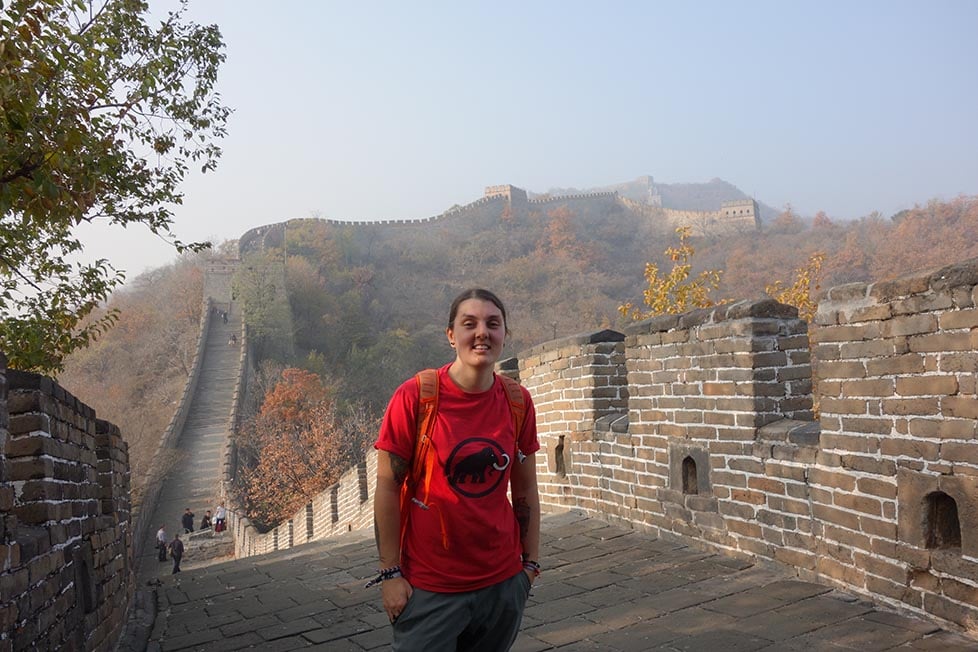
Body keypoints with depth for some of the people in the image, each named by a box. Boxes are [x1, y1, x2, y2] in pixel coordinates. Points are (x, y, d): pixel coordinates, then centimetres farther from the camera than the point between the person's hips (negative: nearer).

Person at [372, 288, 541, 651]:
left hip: (503, 581, 4)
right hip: (430, 587, -3)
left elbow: (525, 489, 7)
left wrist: (530, 562, 7)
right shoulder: (414, 397, -13)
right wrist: (390, 573, -10)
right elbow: (388, 488, -10)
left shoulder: (518, 402, -1)